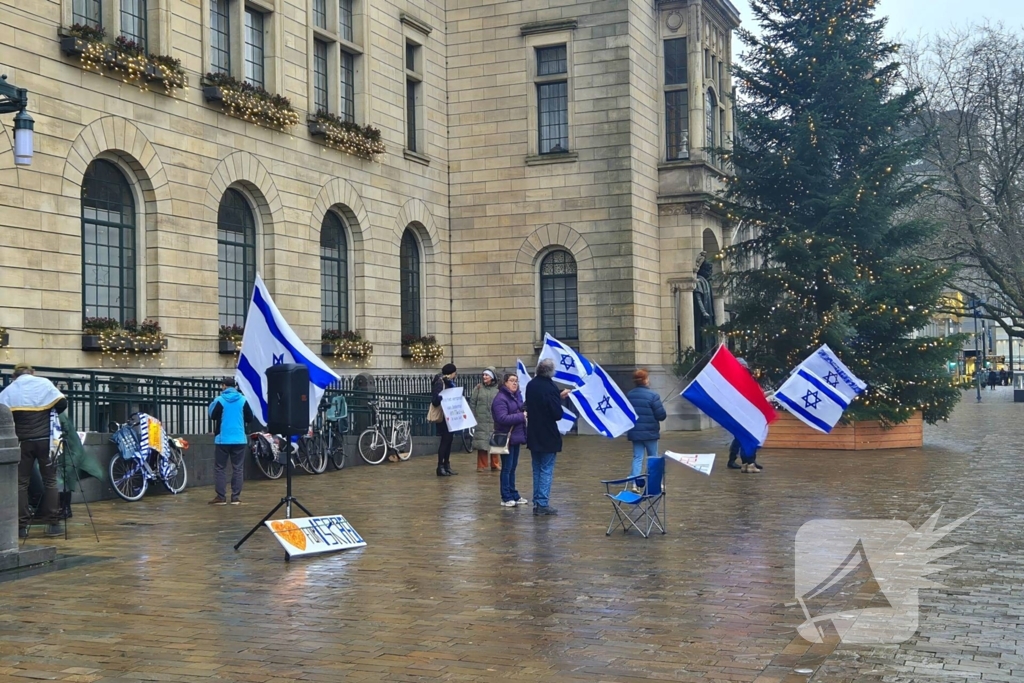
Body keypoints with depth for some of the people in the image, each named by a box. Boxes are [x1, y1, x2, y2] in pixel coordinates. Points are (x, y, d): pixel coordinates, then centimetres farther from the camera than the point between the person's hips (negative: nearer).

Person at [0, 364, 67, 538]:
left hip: (23, 441, 1)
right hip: (45, 439, 0)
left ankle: (21, 526, 4)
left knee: (21, 482, 7)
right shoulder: (44, 383, 0)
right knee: (50, 480, 8)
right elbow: (62, 404, -5)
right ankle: (53, 524, 6)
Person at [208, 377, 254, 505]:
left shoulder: (219, 400, -7)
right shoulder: (243, 400, -1)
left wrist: (212, 404, 20)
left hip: (223, 439, -2)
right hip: (239, 439, 2)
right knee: (238, 468, 6)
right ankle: (236, 497, 3)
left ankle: (220, 497, 3)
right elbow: (250, 418, 4)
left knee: (220, 468, 6)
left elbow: (212, 416, 4)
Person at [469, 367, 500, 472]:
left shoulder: (498, 389, 1)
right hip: (481, 420, 0)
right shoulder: (478, 388, 5)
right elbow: (472, 403, 7)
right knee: (481, 443, 0)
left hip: (494, 420, 0)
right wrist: (473, 417, 1)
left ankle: (495, 464, 18)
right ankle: (481, 466, 8)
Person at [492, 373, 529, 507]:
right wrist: (522, 416, -22)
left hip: (516, 437, 8)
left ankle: (514, 496, 22)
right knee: (507, 468, -2)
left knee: (513, 467, 15)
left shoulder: (517, 396, 11)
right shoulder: (500, 398, -15)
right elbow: (502, 418, -24)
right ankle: (506, 498, 5)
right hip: (506, 438, -8)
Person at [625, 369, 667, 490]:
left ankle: (635, 483, -4)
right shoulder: (652, 396, -16)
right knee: (653, 457, 11)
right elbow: (661, 415, -15)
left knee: (637, 457, 6)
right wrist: (664, 415, 7)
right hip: (650, 432, -4)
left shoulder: (629, 395, 2)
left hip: (634, 432, 4)